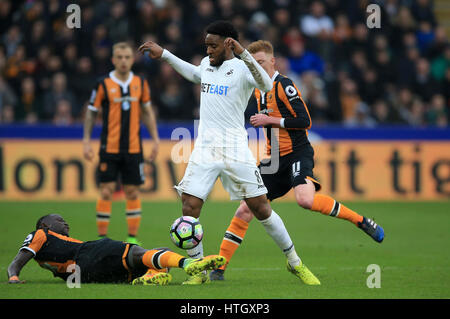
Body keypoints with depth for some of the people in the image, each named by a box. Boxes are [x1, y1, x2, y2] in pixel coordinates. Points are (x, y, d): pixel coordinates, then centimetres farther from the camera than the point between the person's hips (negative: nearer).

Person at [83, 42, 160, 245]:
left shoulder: (140, 83, 6)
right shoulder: (103, 84, -3)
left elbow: (147, 112, 15)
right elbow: (91, 112, 4)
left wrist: (155, 139, 10)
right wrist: (86, 141, -2)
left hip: (133, 148, 2)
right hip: (109, 148, -2)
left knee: (132, 192, 3)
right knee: (106, 191, -4)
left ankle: (132, 237, 10)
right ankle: (102, 237, 3)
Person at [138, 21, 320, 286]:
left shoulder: (241, 68, -7)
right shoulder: (207, 64, 13)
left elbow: (266, 85, -29)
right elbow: (195, 74, 38)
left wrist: (243, 54, -38)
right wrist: (164, 54, 39)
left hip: (235, 149, -5)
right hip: (205, 148, 5)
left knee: (261, 209, -4)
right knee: (189, 207, -7)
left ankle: (295, 263, 13)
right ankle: (198, 272, 6)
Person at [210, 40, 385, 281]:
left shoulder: (284, 86, -10)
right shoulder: (258, 91, 15)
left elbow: (304, 121, -17)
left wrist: (270, 120, -16)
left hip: (297, 154, -8)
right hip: (274, 160, 8)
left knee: (305, 199, -34)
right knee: (245, 211, 1)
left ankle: (360, 220, -18)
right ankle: (219, 268, 5)